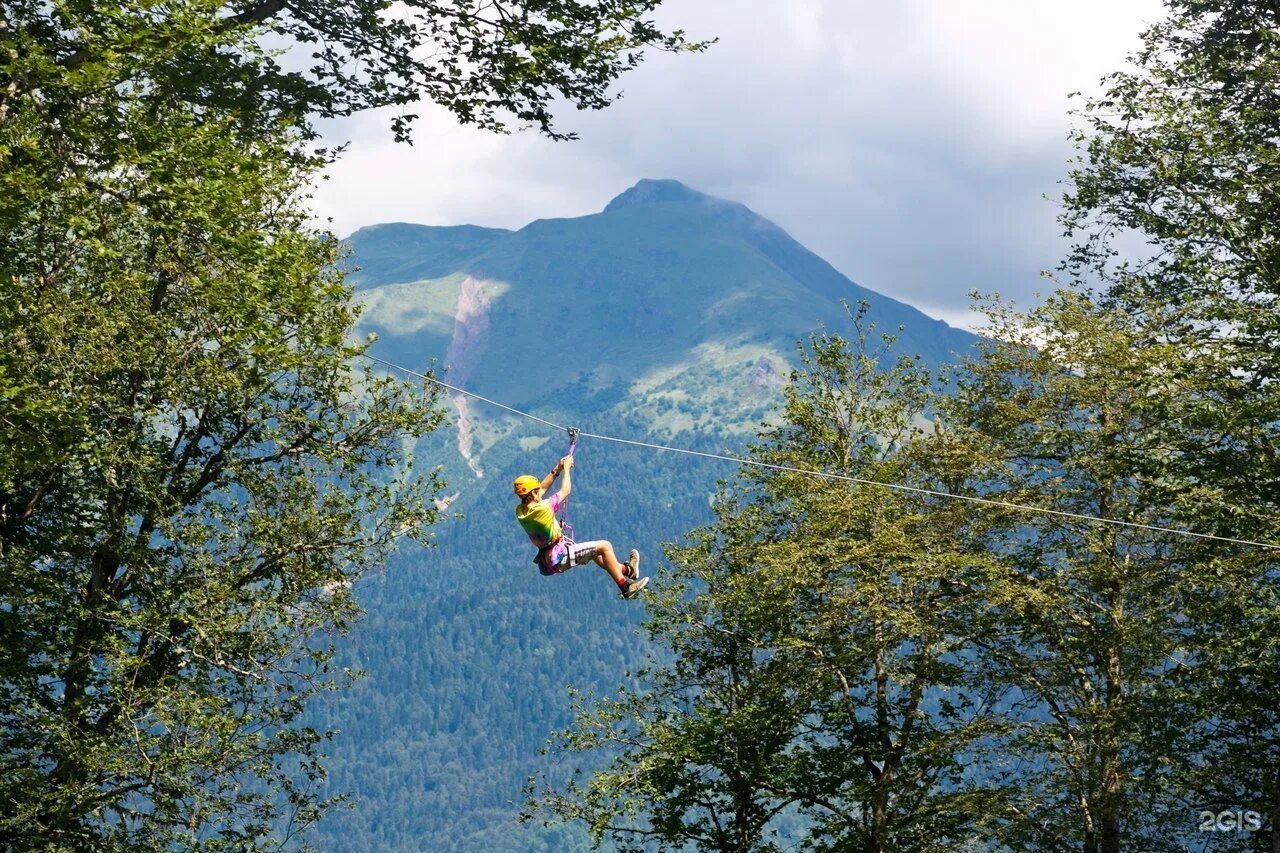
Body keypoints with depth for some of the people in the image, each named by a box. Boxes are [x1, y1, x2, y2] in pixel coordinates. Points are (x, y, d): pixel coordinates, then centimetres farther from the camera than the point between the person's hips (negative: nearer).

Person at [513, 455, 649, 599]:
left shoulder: (520, 512, -2)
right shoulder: (542, 508, -26)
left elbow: (543, 488, 13)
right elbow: (565, 491, -9)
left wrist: (557, 469, 12)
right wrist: (566, 468, 5)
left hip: (546, 562, 9)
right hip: (561, 556, -9)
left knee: (592, 549, 30)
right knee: (605, 546, -4)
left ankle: (625, 569, 41)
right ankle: (625, 586, 0)